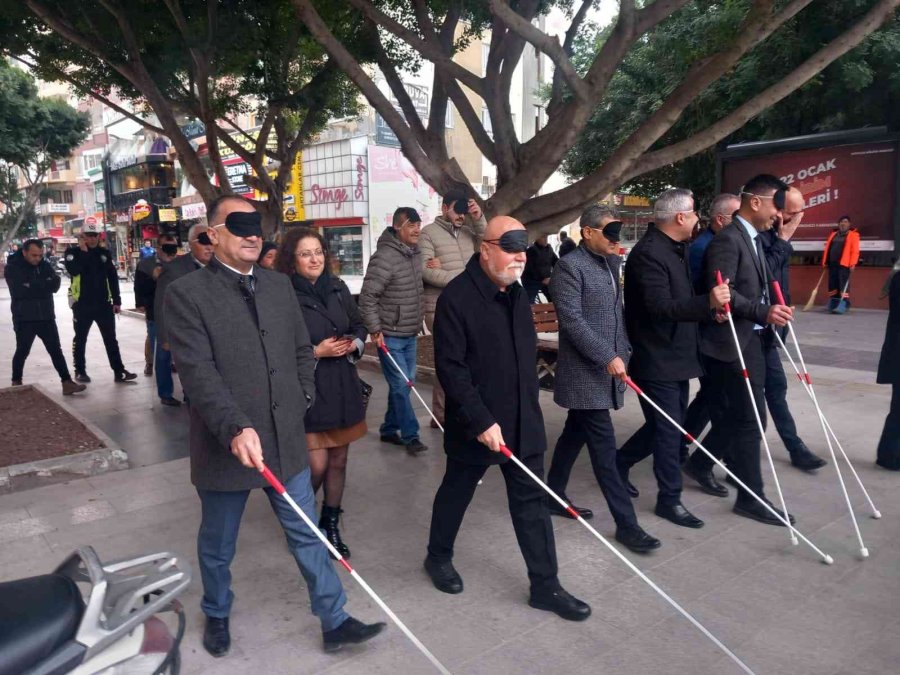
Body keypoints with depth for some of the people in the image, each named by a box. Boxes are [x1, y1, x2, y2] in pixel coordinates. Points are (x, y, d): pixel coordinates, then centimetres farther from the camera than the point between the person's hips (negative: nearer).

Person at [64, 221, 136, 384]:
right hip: (82, 304, -3)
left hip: (104, 303, 3)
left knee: (111, 339, 5)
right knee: (80, 339, 8)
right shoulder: (73, 252, -2)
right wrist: (83, 252, -17)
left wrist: (116, 300, 5)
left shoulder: (105, 253, 7)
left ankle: (119, 371, 9)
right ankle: (80, 371, 20)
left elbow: (113, 277, 8)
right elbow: (73, 270, -22)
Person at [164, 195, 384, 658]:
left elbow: (302, 350, 15)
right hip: (225, 444, -3)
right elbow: (198, 371, -21)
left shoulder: (279, 285, 7)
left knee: (307, 535, 12)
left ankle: (333, 621, 26)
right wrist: (236, 427, -31)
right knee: (218, 544, 18)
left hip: (285, 440, 4)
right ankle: (216, 616, 44)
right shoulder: (186, 293, -11)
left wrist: (303, 400, 6)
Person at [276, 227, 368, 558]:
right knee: (317, 465, -3)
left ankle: (330, 525, 33)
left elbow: (358, 326, 15)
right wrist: (315, 352, -20)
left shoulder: (337, 288, 4)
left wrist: (355, 343, -5)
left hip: (343, 387, 6)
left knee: (338, 461, 14)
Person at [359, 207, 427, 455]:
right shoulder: (384, 257, -19)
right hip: (389, 336, -8)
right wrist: (375, 330, -18)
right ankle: (410, 436, 7)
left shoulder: (416, 253, 6)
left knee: (406, 383, 14)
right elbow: (367, 297, -19)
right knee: (400, 386, -3)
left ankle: (389, 430, 28)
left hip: (410, 334, 8)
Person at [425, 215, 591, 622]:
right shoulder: (457, 297, -17)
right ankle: (438, 557, 39)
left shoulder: (517, 293, 8)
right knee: (456, 493, 15)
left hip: (523, 421, 6)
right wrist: (481, 421, -23)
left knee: (532, 503, 10)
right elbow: (450, 367, -21)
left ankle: (545, 586, 21)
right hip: (476, 424, -6)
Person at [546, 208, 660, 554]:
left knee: (575, 434, 17)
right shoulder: (570, 266, -13)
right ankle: (626, 523, 2)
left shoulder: (611, 263, 13)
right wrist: (608, 357, -21)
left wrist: (624, 350, 9)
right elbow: (572, 319, -20)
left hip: (605, 369, 8)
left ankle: (554, 496, 31)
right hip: (585, 372, -8)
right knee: (604, 446, -4)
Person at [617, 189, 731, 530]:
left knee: (668, 425, 18)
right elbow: (661, 306, -31)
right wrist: (708, 303, -43)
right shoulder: (648, 253, -20)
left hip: (678, 355, 10)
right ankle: (669, 499, 15)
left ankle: (619, 463, 35)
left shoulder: (678, 249, 12)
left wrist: (710, 308, 2)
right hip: (657, 360, -10)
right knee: (668, 428, 0)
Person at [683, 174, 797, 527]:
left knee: (735, 415, 16)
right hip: (730, 343, -10)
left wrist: (772, 309, 7)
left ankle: (699, 464, 34)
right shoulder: (727, 239, -16)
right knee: (749, 418, -3)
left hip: (751, 339, 10)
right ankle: (750, 497, 9)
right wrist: (763, 312, -31)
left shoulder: (754, 238, 16)